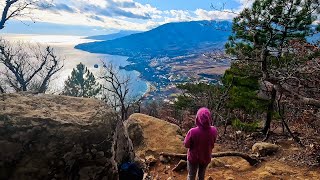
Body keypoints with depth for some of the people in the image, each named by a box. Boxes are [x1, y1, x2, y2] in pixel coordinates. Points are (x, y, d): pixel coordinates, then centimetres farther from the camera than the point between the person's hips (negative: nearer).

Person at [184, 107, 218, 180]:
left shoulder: (192, 132, -35)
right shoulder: (214, 130, -25)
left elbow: (186, 145, -18)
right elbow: (213, 142, -5)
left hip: (194, 157, -2)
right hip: (206, 157, 3)